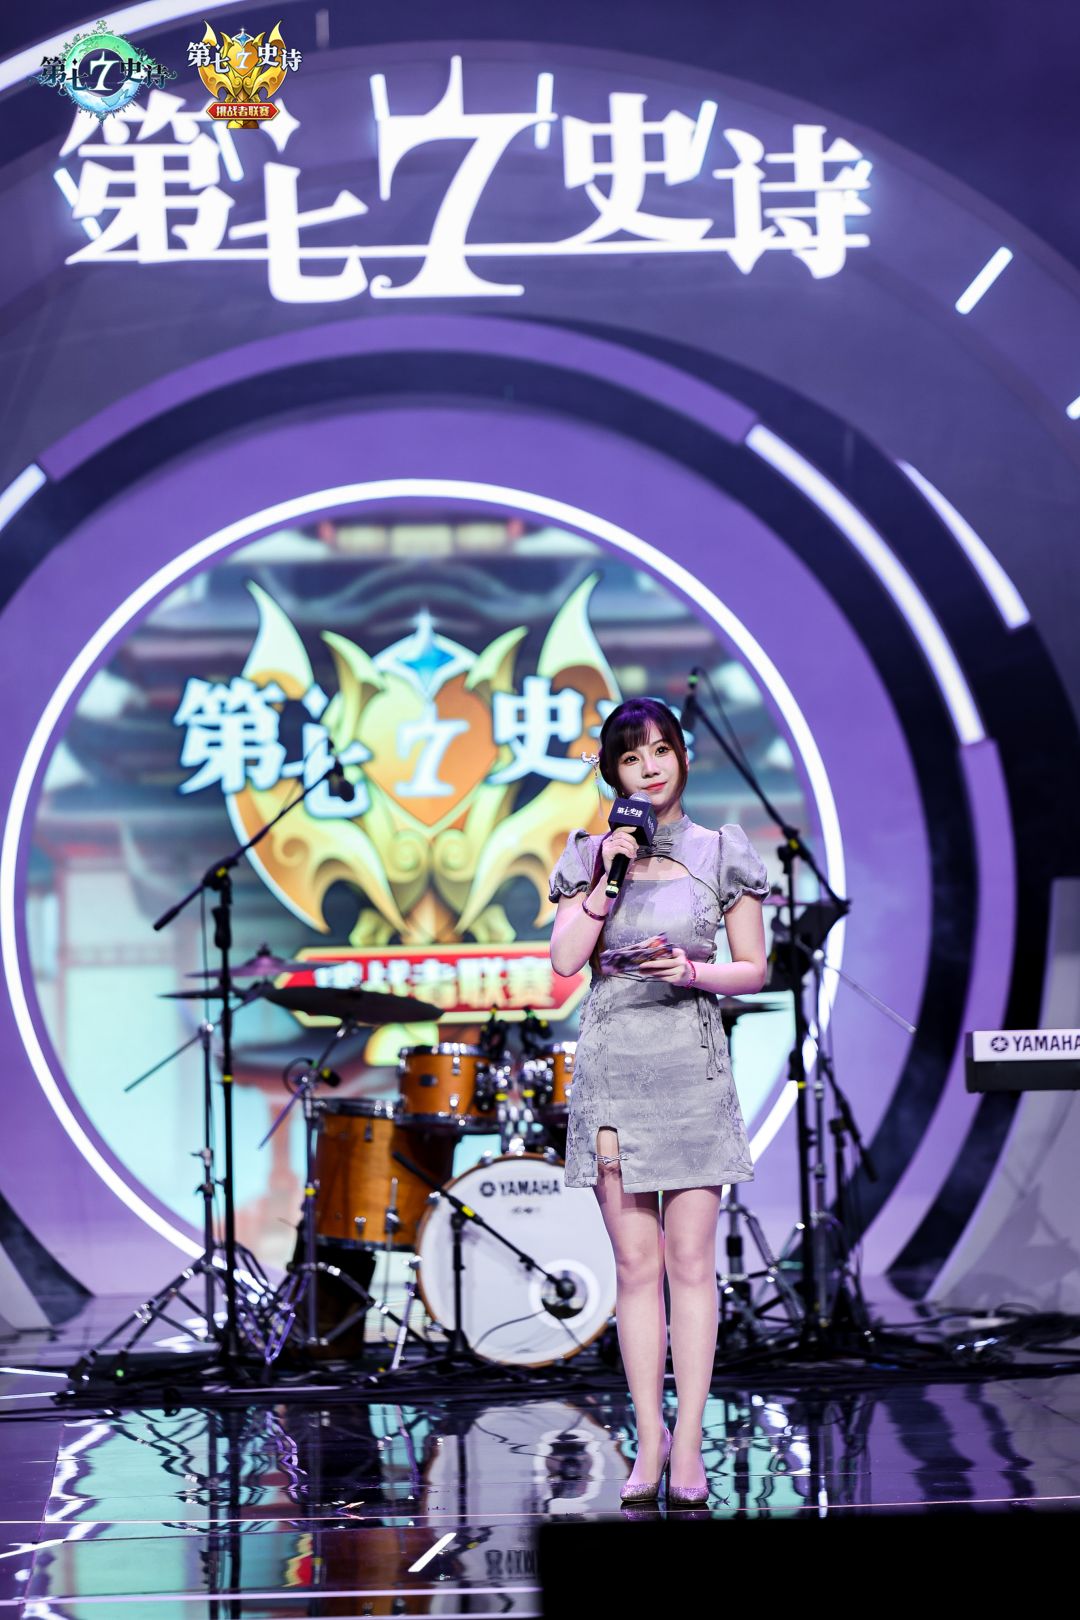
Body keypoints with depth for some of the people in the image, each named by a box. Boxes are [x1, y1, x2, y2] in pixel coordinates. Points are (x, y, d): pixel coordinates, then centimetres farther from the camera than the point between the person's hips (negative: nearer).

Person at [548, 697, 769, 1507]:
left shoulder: (723, 853, 4)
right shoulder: (590, 855, 8)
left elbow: (754, 969, 5)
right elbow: (564, 959, -3)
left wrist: (693, 970, -13)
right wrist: (608, 878, -10)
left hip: (692, 1068, -1)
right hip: (611, 1066, 1)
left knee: (691, 1260, -3)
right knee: (636, 1264, 3)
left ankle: (688, 1443, 1)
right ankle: (650, 1439, 8)